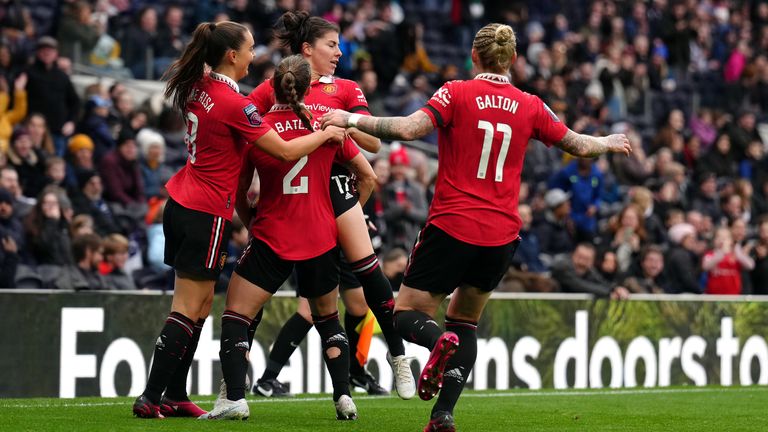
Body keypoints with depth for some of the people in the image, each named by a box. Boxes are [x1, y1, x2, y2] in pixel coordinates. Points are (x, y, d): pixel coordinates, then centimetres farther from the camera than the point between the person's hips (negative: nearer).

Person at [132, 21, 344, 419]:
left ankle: (175, 396, 15)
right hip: (207, 213, -9)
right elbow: (287, 151, -14)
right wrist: (326, 133, 1)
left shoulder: (198, 88, 4)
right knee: (187, 311, -4)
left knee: (202, 302, 14)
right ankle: (151, 398, -5)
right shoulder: (233, 104, -19)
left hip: (181, 204, 9)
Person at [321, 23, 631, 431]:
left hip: (452, 226, -4)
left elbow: (408, 128, -19)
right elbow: (578, 145, 14)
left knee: (408, 313, 8)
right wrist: (609, 143, 35)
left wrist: (352, 119, -10)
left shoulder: (456, 94, -6)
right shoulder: (530, 107, 4)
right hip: (501, 234, 4)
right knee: (464, 319, 19)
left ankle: (440, 341, -27)